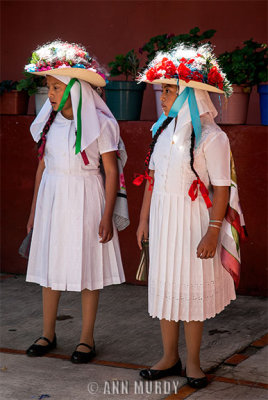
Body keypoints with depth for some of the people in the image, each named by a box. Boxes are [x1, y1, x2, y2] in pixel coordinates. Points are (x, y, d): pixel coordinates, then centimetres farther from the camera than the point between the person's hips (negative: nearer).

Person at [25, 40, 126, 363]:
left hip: (85, 200, -5)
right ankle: (48, 333, 22)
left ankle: (87, 338, 14)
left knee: (87, 268, 2)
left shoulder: (99, 123, -9)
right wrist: (34, 211, 12)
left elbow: (111, 172, -8)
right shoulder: (49, 122, 6)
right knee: (49, 266, 9)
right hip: (52, 199, 5)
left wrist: (107, 216, -12)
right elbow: (42, 167, 12)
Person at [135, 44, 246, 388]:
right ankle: (169, 358, 23)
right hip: (162, 217, 6)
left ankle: (193, 362, 17)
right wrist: (144, 218, 12)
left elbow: (221, 188, -14)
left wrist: (213, 231, -18)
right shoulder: (163, 130, 7)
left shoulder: (211, 136, -13)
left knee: (192, 289, 3)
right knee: (164, 286, 10)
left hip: (193, 219, -6)